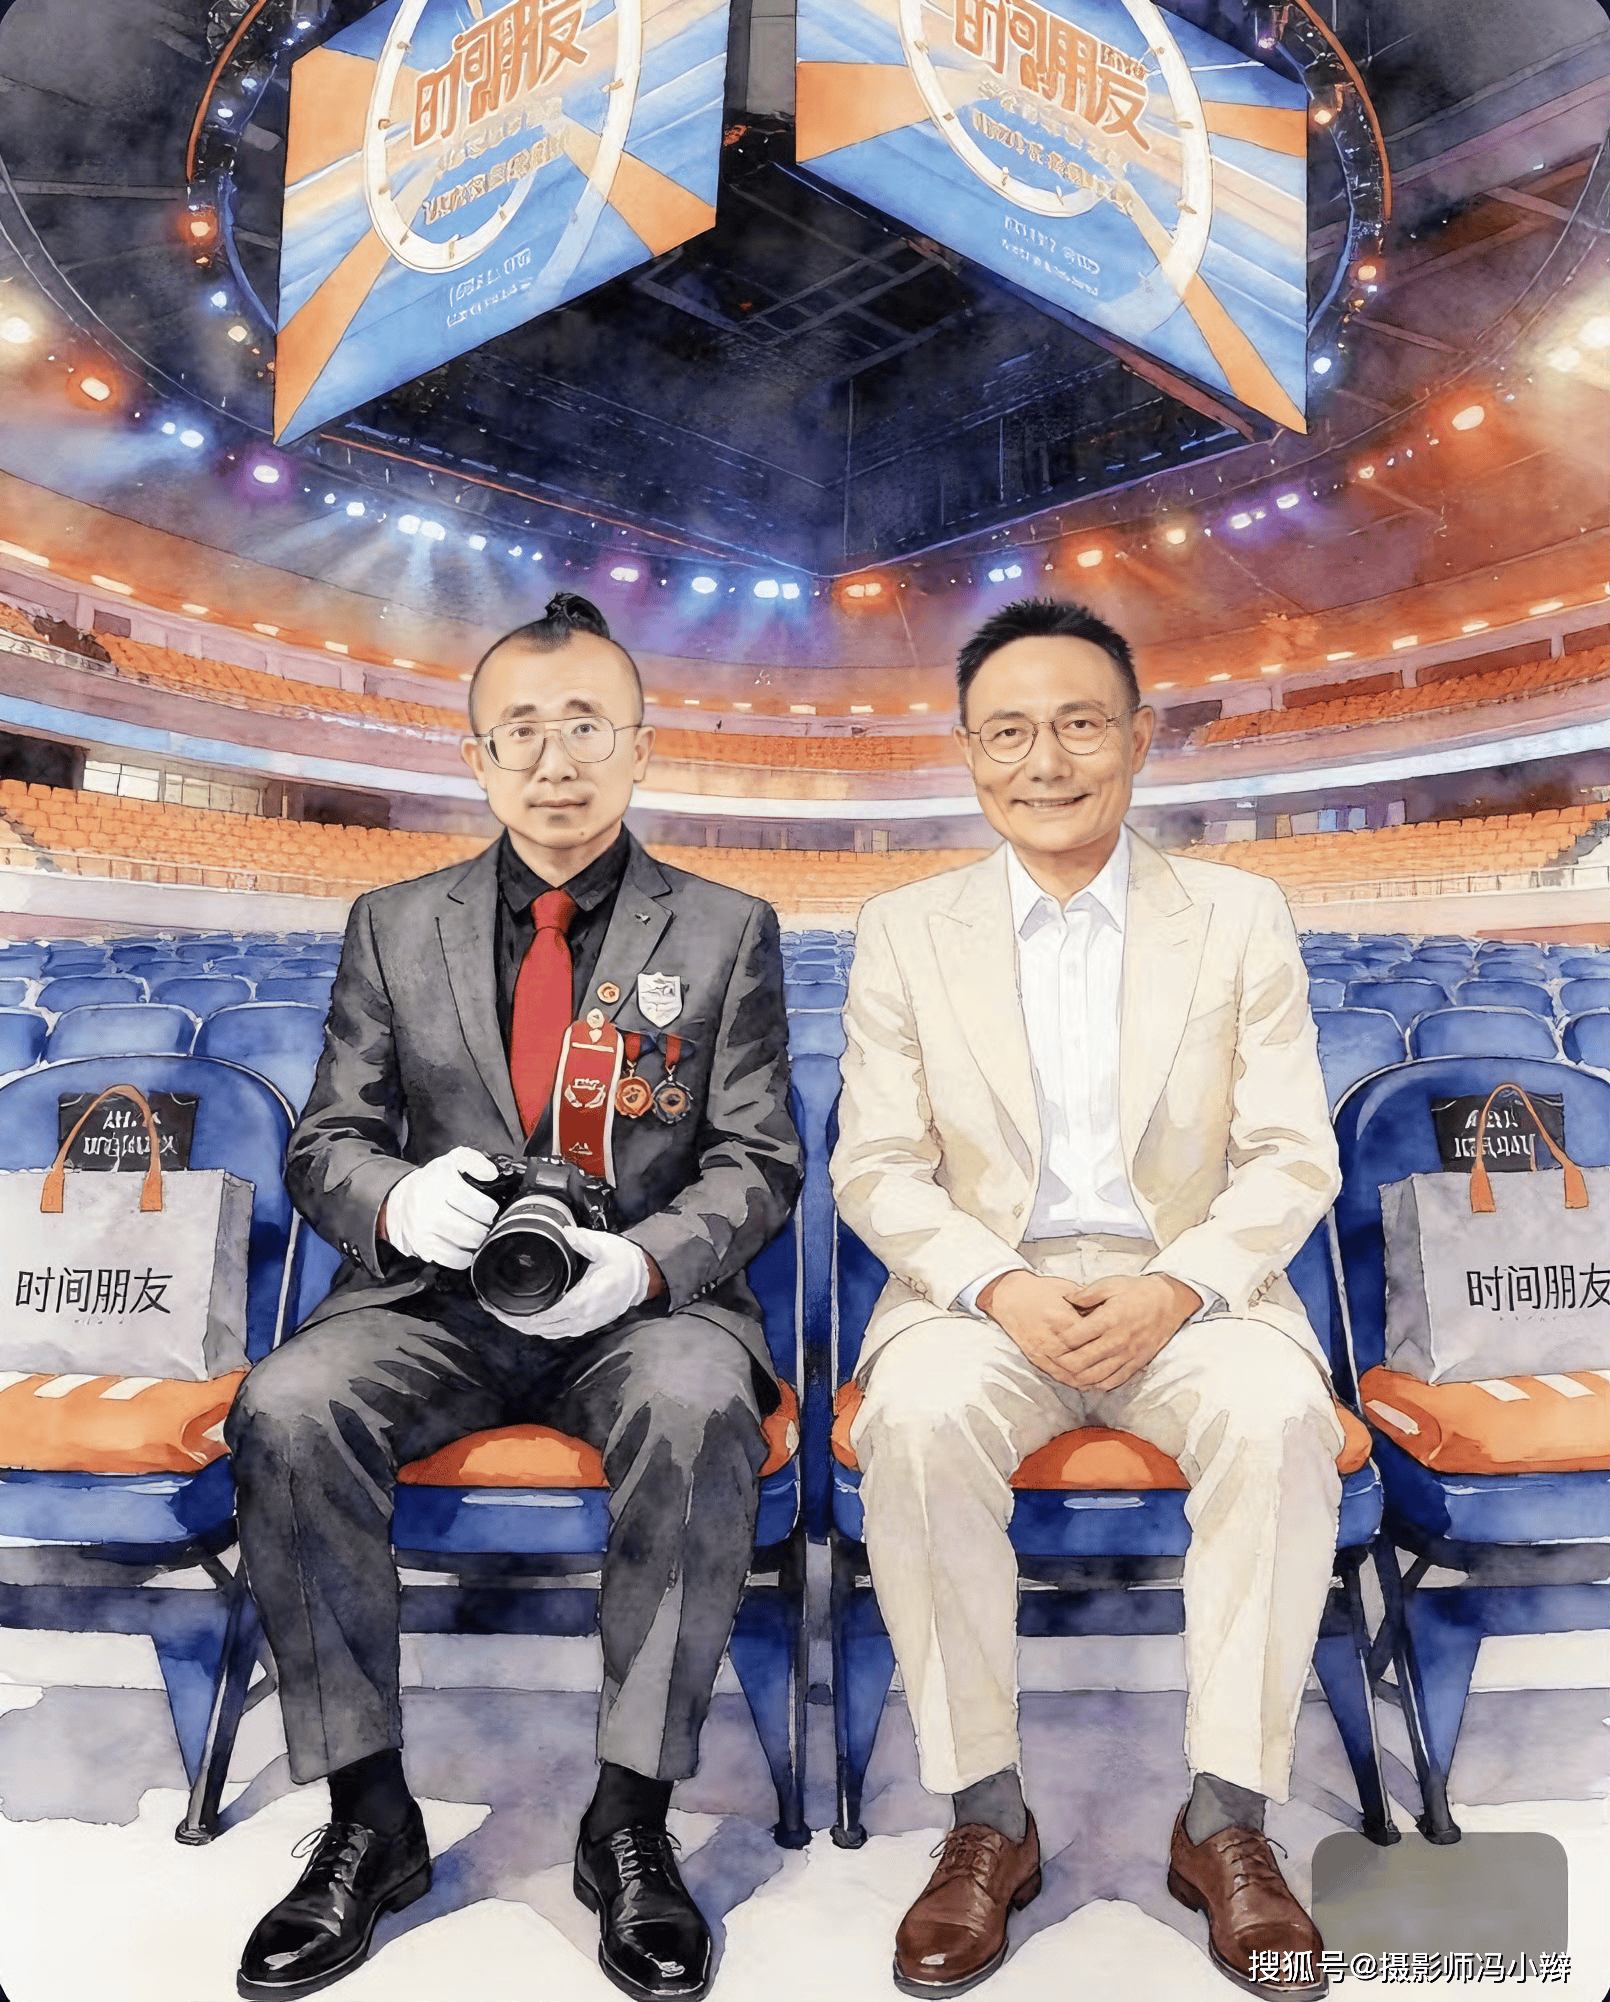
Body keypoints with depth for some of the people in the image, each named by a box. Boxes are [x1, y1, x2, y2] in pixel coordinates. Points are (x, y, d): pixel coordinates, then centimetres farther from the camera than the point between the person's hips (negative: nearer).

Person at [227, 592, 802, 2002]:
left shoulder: (725, 933, 4)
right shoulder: (393, 928, 9)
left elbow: (757, 1165, 0)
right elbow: (325, 1144, 9)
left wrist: (642, 1261, -19)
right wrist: (397, 1197, -16)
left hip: (649, 1302, -2)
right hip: (436, 1302, 2)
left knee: (701, 1406, -33)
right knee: (285, 1409, -26)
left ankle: (631, 1816, -13)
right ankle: (369, 1815, -6)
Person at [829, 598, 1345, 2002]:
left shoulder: (1241, 918, 6)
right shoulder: (904, 931, 5)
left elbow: (1291, 1158, 1)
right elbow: (876, 1166, 1)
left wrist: (1176, 1288, -16)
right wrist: (1001, 1289, -17)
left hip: (1190, 1288, 1)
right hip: (981, 1291, 0)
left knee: (1282, 1415, -30)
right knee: (917, 1420, -30)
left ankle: (1228, 1820, -11)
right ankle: (986, 1817, -11)